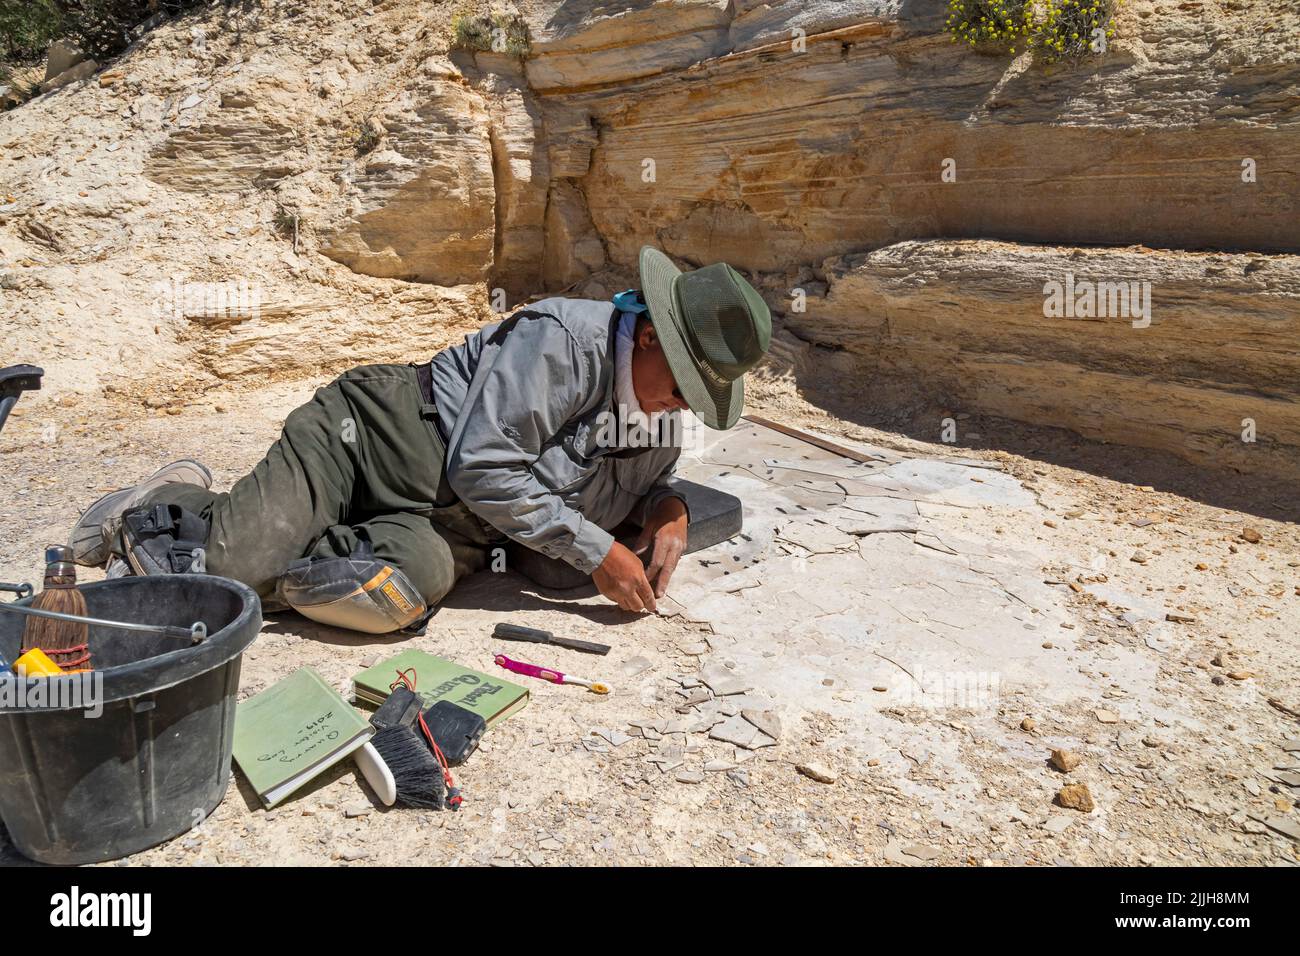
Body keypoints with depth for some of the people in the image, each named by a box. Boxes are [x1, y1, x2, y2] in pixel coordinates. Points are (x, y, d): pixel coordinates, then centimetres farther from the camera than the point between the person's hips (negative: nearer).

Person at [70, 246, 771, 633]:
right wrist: (594, 552, -21)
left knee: (405, 589, -27)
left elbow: (651, 481, 22)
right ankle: (151, 513, 19)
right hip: (381, 435, -6)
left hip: (444, 529, 6)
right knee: (219, 566, -19)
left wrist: (668, 512, -4)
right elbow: (482, 467, -23)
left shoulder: (659, 402, 5)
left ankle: (243, 565, 0)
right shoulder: (564, 340, -20)